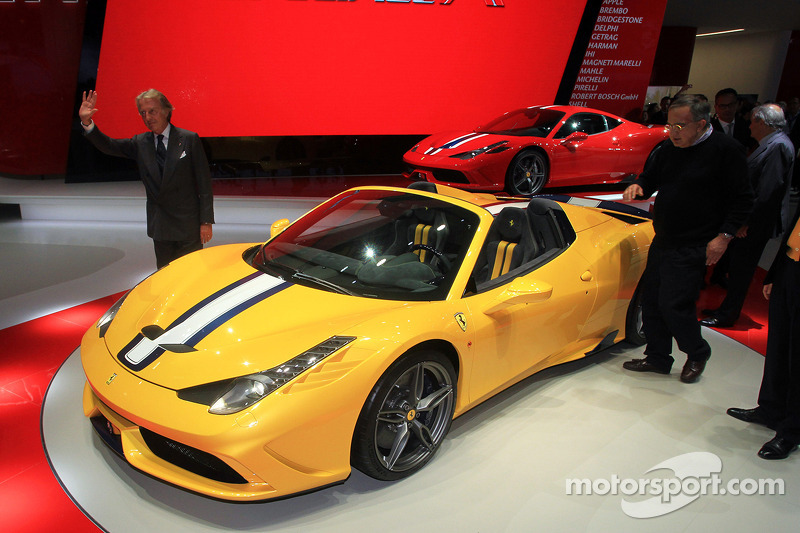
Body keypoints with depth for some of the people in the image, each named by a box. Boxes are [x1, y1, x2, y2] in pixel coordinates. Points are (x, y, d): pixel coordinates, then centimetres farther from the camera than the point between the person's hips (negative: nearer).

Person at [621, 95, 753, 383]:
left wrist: (724, 235, -15)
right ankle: (658, 358, 26)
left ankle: (697, 354, 18)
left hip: (693, 247, -7)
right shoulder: (669, 149, 9)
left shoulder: (726, 150, -10)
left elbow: (742, 199, -9)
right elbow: (652, 178, 21)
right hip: (662, 241, 7)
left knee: (673, 304, -9)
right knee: (651, 300, 10)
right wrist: (637, 186, -2)